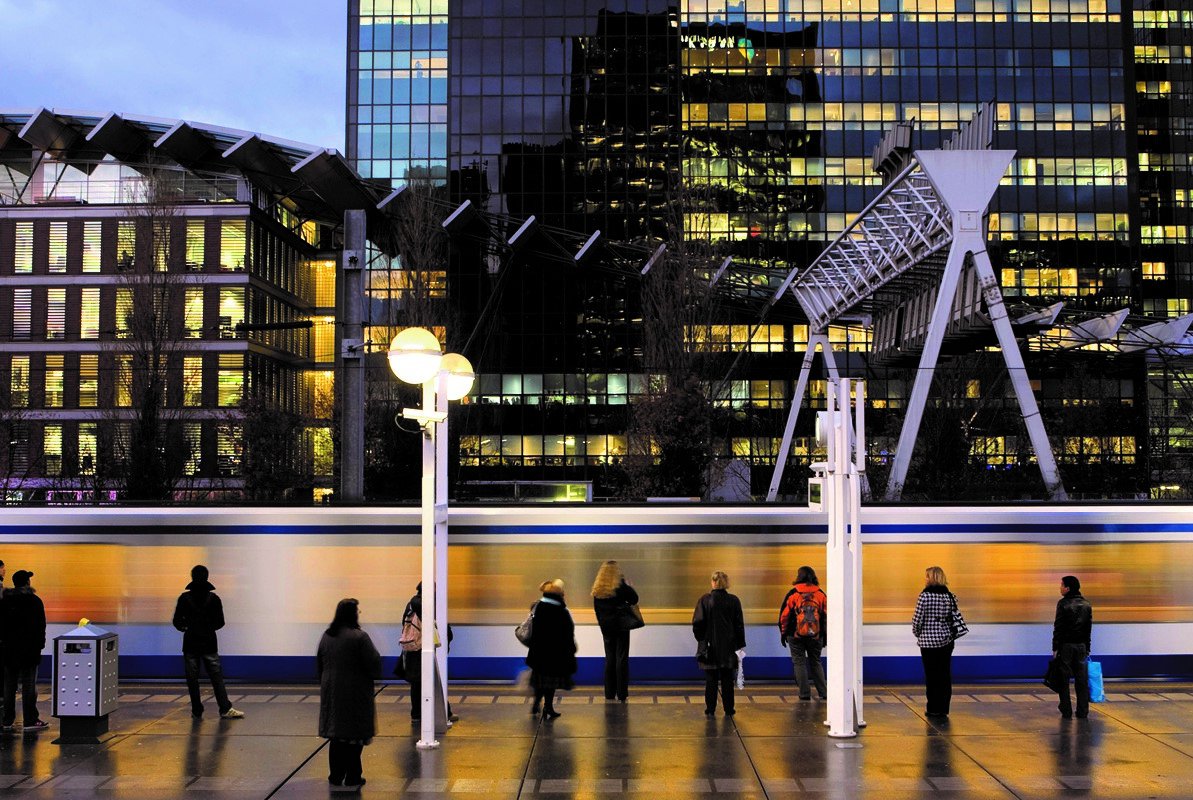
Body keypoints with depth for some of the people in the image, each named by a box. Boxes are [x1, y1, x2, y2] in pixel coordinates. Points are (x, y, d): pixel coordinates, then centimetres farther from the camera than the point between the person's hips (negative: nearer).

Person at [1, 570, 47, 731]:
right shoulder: (35, 601, -6)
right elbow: (40, 626, -6)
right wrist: (40, 644, 2)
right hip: (29, 650, -4)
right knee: (28, 685, -2)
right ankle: (30, 721, -2)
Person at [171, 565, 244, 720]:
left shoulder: (184, 598, -6)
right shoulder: (213, 598, -4)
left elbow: (177, 621, -2)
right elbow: (220, 622, 1)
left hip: (190, 644, 0)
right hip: (209, 643, 0)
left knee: (192, 679, 7)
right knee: (216, 677, 3)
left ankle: (197, 711, 8)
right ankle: (225, 709, -3)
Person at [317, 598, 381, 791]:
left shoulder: (326, 636, 4)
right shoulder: (359, 637, -17)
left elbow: (319, 665, 13)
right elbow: (374, 664, -15)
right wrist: (374, 674, 7)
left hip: (331, 693, 6)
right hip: (355, 694, -6)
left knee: (336, 735, 13)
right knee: (354, 736, 2)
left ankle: (336, 776, 19)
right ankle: (352, 778, 5)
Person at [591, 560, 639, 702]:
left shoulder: (597, 590, 1)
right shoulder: (620, 587, -13)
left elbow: (597, 609, 7)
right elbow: (634, 599, -8)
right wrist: (628, 584, 2)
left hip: (606, 628, 4)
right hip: (621, 627, -4)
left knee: (609, 659, 13)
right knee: (621, 659, 2)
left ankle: (609, 693, 14)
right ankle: (621, 694, 1)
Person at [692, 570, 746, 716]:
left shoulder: (705, 600, -9)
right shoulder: (733, 601, -4)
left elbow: (697, 623, -9)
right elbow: (739, 625, -1)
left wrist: (701, 640, 5)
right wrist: (739, 644, 7)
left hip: (710, 646, -1)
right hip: (728, 646, 1)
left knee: (711, 679, 7)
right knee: (727, 679, 9)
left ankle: (710, 708, 8)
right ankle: (728, 708, 12)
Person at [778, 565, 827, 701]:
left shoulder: (792, 594, -5)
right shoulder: (821, 594, 3)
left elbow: (784, 615, -2)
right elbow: (826, 617, 7)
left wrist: (783, 633, 8)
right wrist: (825, 636, 15)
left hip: (796, 635, -3)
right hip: (816, 636, 3)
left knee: (799, 663, 5)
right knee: (816, 662, 15)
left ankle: (805, 694, 2)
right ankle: (823, 693, 12)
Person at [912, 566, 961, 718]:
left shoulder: (925, 596, -14)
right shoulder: (949, 595, 2)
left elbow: (917, 619, -12)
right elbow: (954, 617, 7)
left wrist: (918, 634, 6)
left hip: (928, 641, -5)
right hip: (946, 640, 5)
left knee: (931, 675, 3)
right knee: (945, 674, 11)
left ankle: (934, 709, 6)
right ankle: (943, 708, 15)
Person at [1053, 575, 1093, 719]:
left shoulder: (1063, 603, -10)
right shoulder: (1086, 604, 8)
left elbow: (1058, 627, -11)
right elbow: (1089, 628, 11)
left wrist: (1055, 648, -7)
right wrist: (1087, 648, 16)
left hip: (1066, 645, -5)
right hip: (1081, 646, 5)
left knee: (1064, 680, 2)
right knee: (1081, 680, 7)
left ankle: (1066, 711, 1)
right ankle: (1082, 712, 8)